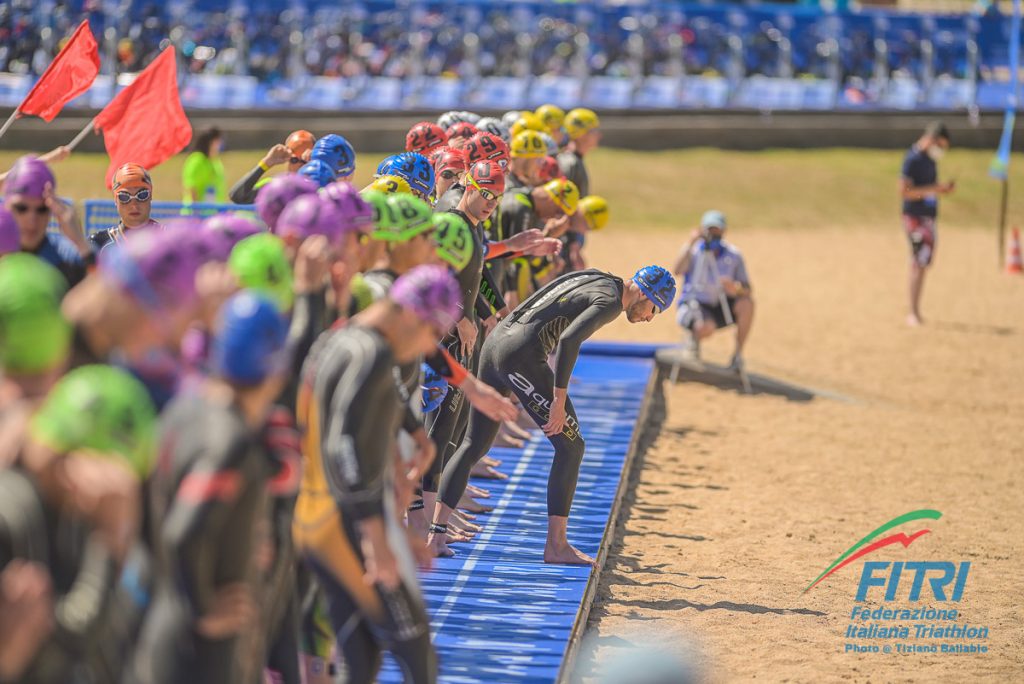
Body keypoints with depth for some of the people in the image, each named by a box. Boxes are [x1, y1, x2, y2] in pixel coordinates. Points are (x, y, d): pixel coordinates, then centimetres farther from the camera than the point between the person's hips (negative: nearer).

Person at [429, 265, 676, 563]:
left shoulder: (593, 278, 21)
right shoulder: (610, 300, -7)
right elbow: (568, 341, -21)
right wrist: (559, 400, -19)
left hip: (494, 342, 10)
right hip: (521, 356, -10)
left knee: (473, 446, 14)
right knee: (571, 445, 0)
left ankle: (436, 535, 9)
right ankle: (556, 545, 1)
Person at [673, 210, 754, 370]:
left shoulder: (733, 255, -3)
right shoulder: (693, 251, -8)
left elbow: (747, 289, -7)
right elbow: (677, 272, -29)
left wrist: (736, 289, -30)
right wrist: (691, 244, -33)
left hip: (722, 307, 4)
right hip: (695, 306, -4)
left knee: (747, 303, -27)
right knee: (705, 328, -37)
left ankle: (738, 354, -14)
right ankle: (694, 337, 3)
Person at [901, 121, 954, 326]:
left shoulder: (930, 158, 14)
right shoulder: (913, 159, -15)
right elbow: (904, 191, -21)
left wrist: (943, 188, 5)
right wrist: (934, 189, -25)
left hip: (929, 216, 9)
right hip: (915, 217, -9)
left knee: (922, 263, 11)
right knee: (919, 265, -12)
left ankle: (916, 312, 17)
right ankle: (913, 313, -10)